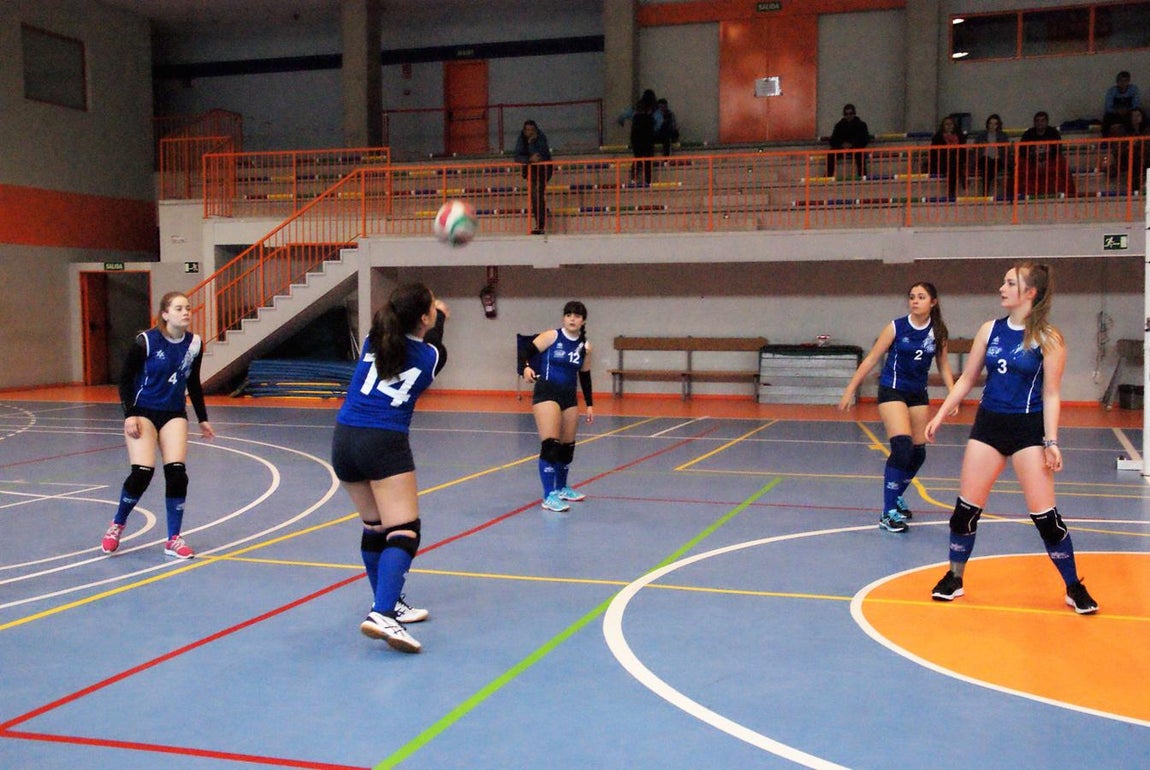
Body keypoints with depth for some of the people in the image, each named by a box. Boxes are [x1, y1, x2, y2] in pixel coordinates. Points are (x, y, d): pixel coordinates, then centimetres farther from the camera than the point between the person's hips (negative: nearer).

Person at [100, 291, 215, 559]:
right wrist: (129, 414, -16)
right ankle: (117, 525, 14)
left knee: (176, 472, -10)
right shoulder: (145, 341, -14)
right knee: (142, 473, -14)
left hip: (174, 414, 4)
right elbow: (125, 379, -7)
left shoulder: (194, 344, -1)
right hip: (143, 413, -4)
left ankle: (174, 540, 1)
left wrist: (202, 419, 13)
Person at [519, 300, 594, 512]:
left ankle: (562, 488, 35)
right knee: (550, 445, -15)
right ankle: (549, 496, -12)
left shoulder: (585, 347, 6)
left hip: (569, 397, 6)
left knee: (567, 446, 14)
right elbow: (525, 352, -11)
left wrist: (589, 405, 14)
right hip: (546, 393, -6)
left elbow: (585, 376, 15)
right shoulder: (551, 336, -7)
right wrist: (526, 368, -32)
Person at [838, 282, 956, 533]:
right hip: (892, 391, -5)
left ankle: (896, 497, 34)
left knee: (918, 452, 8)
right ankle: (888, 513, -14)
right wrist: (850, 390, -10)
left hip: (918, 394, 5)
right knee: (902, 447, -20)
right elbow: (871, 359, -7)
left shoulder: (938, 332, 0)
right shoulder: (896, 327, -10)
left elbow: (943, 364, 10)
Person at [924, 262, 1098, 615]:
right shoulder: (990, 329, 4)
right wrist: (940, 416, 8)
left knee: (1045, 514, -4)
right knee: (966, 506, 4)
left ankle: (1074, 588, 12)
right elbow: (966, 379, 11)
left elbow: (1051, 394, -8)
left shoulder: (1048, 338, -8)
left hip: (1028, 428, -4)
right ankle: (954, 578, 20)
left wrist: (1051, 442, -13)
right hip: (989, 425, 4)